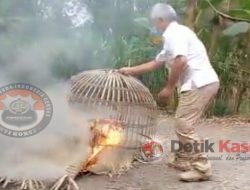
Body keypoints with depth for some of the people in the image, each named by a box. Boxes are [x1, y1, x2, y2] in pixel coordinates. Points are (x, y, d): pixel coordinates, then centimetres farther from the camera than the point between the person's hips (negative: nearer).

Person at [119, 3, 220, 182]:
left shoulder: (173, 33, -7)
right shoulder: (174, 35, 26)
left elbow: (181, 61, -24)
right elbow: (156, 63, 32)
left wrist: (169, 87, -14)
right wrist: (130, 70, 34)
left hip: (199, 84, -10)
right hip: (205, 84, 10)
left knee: (184, 127, -9)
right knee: (184, 125, 19)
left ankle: (201, 168, -5)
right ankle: (182, 160, 28)